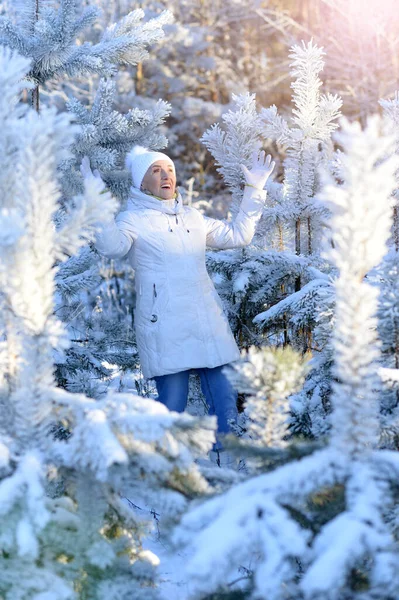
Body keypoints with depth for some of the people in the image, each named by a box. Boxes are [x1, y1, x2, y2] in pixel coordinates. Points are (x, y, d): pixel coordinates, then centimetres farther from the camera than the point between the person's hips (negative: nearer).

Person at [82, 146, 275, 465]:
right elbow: (112, 246, -19)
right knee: (173, 406, -7)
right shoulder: (134, 219, 2)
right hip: (165, 327, -5)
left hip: (207, 322, 5)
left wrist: (254, 190, 22)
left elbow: (237, 235, 25)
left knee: (225, 399, 3)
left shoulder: (193, 217, 19)